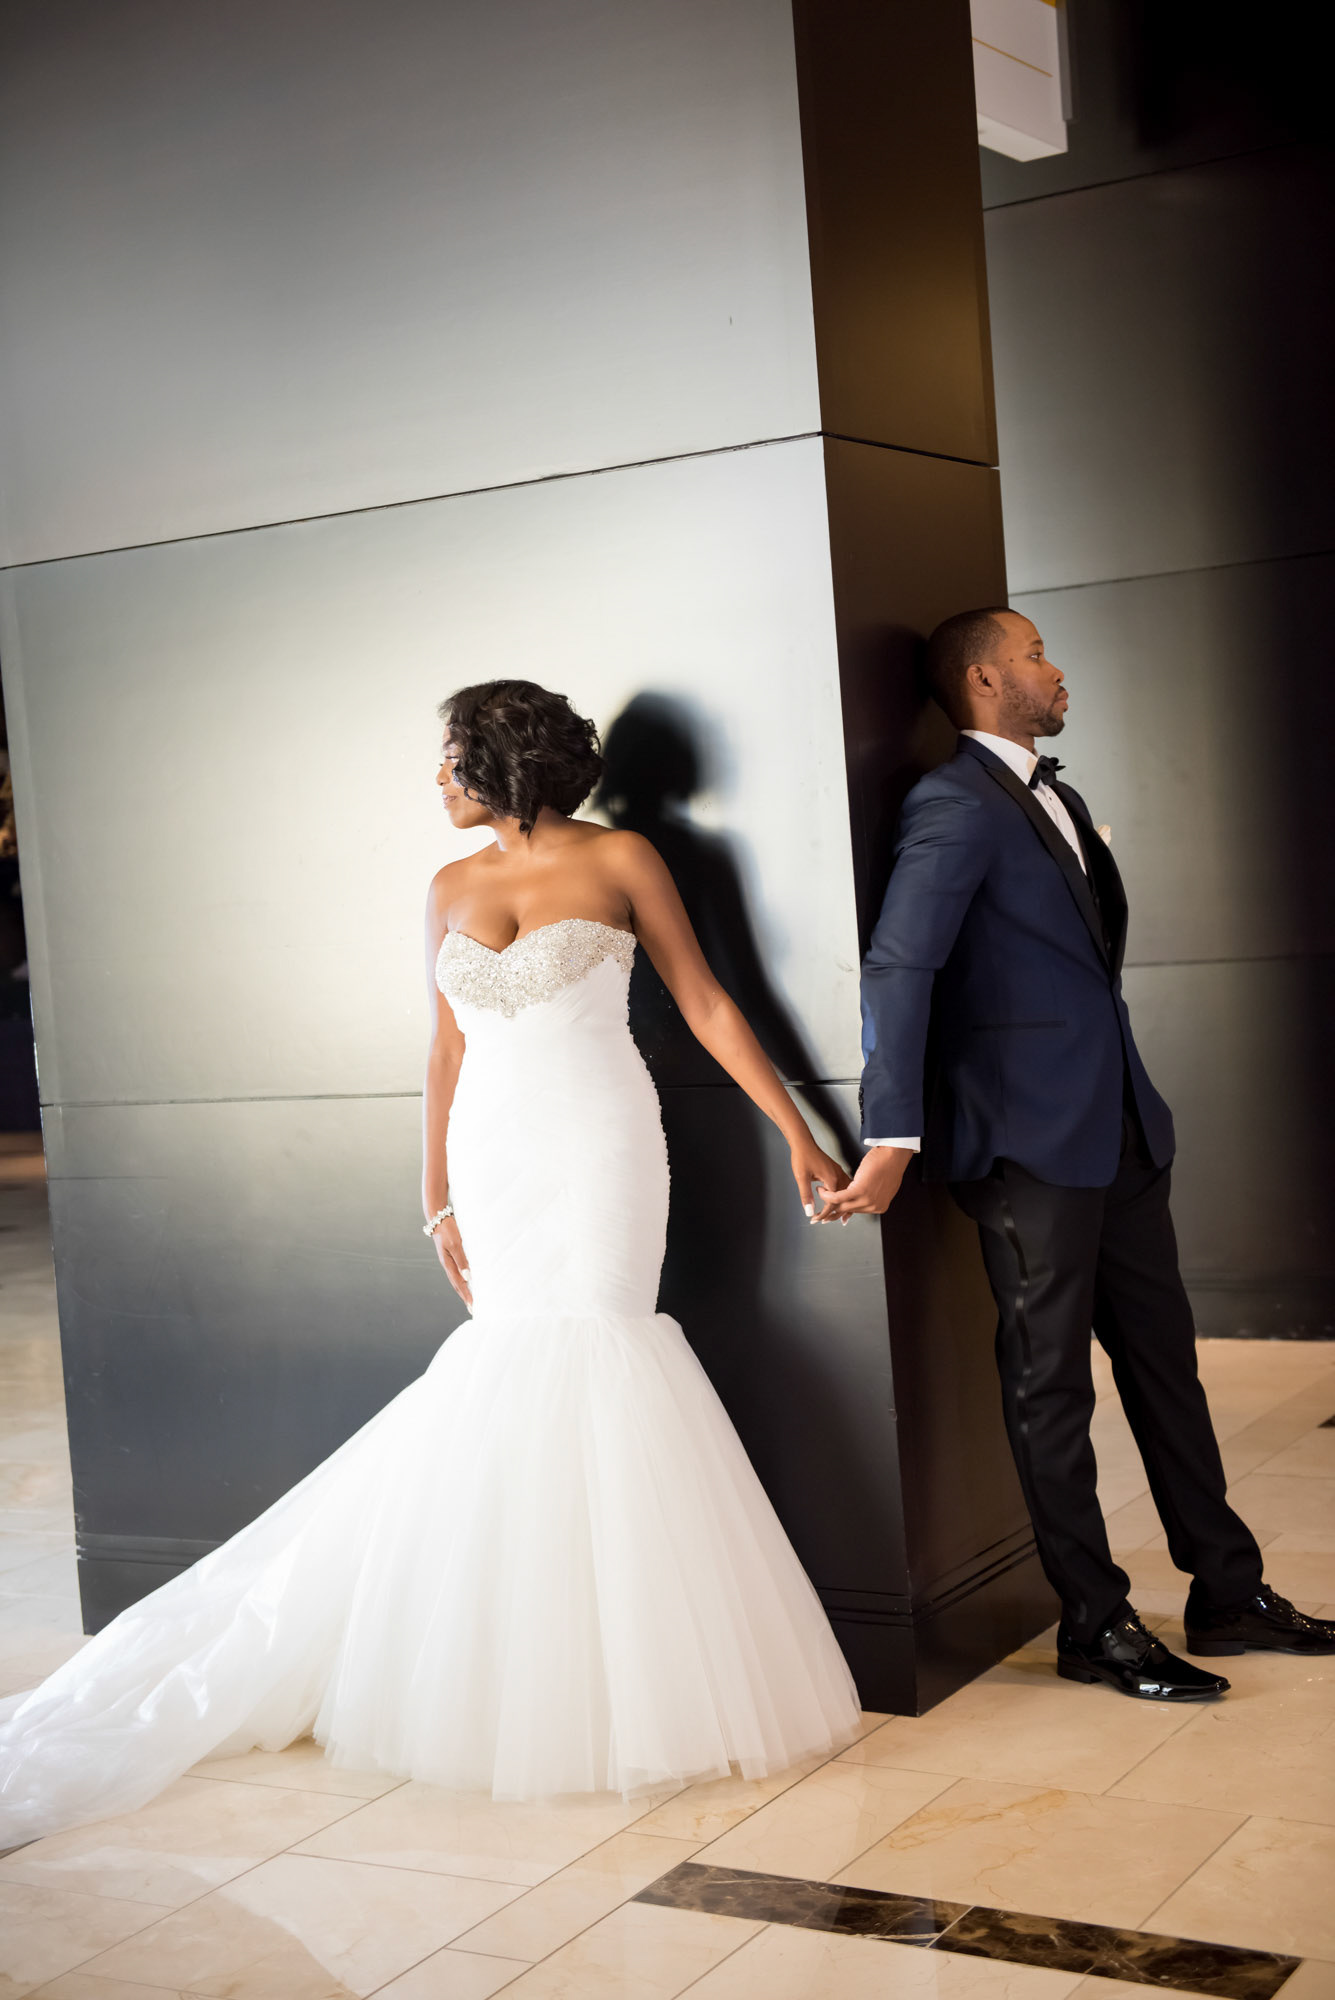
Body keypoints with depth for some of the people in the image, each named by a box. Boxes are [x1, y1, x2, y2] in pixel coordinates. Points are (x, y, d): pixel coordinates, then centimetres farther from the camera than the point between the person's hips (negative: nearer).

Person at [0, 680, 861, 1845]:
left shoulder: (620, 861, -2)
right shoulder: (453, 889, 11)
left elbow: (707, 1006, -1)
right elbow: (447, 1050, 14)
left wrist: (800, 1138, -4)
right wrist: (439, 1200, 14)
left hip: (600, 1147, -4)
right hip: (493, 1155, 4)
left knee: (589, 1349, -7)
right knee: (519, 1364, 2)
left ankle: (616, 1676, 6)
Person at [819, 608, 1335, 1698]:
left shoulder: (1056, 797, 16)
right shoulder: (956, 806, -13)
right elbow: (899, 968, -22)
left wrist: (1130, 1098, 13)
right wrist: (895, 1139, -28)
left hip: (1120, 1124, 9)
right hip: (1031, 1138, -9)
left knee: (1164, 1356, 15)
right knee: (1052, 1384, 3)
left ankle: (1227, 1588, 26)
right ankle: (1095, 1625, 14)